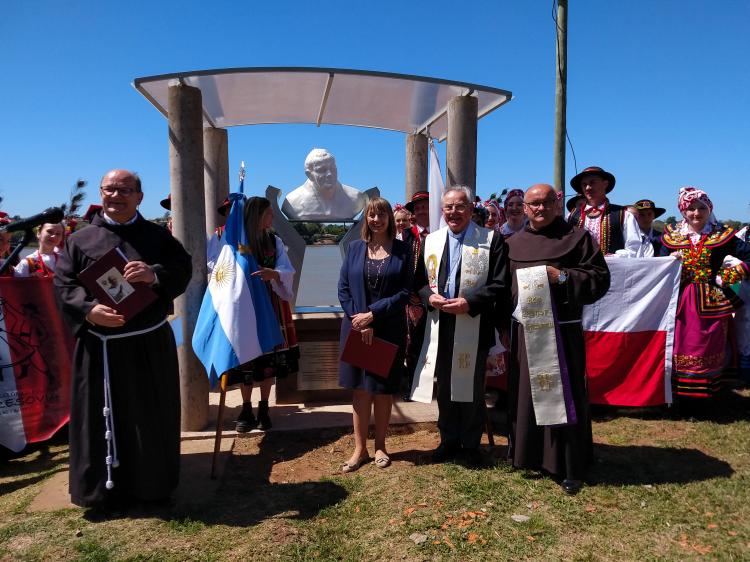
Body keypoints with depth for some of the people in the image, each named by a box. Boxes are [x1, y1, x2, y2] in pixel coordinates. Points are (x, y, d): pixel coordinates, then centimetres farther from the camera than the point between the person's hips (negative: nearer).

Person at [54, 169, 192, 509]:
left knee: (152, 415, 10)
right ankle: (105, 488, 23)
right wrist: (90, 310, -18)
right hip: (99, 347, 0)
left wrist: (154, 275, -23)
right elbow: (64, 284, 0)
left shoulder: (157, 236, 7)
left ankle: (153, 483, 27)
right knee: (103, 419, 7)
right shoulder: (80, 240, 6)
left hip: (150, 344, 1)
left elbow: (183, 268, -3)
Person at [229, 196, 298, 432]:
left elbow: (288, 271, -8)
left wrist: (273, 274, -27)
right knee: (246, 357, 3)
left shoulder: (274, 241, 2)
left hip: (271, 306, 3)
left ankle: (264, 410, 18)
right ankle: (246, 410, 18)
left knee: (270, 357, 5)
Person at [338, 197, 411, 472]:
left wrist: (372, 315, -14)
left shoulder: (402, 250, 0)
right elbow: (343, 288, 2)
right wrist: (359, 321, -9)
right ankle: (360, 449, 19)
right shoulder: (355, 248, 6)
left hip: (389, 330, -1)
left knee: (383, 390, 8)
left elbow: (405, 292, -6)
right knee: (360, 390, 7)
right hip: (356, 327, 2)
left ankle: (380, 446, 25)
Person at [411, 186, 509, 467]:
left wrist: (470, 301, -19)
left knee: (472, 388, 8)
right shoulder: (431, 240, 9)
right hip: (440, 326, 4)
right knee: (444, 387, 14)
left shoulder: (491, 239, -4)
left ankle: (471, 445, 26)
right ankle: (448, 441, 31)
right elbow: (420, 280, 12)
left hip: (474, 327, -3)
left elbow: (500, 284, -7)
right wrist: (430, 297, -9)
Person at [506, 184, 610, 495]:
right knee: (526, 394, 11)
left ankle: (570, 468, 15)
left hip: (562, 330, -4)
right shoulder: (515, 243, 11)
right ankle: (530, 455, 28)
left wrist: (563, 277, -19)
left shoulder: (576, 237, -2)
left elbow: (600, 278, -5)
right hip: (523, 330, 4)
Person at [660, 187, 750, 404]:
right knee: (679, 347, 1)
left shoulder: (722, 235, 2)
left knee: (708, 349, 4)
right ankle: (682, 397, 12)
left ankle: (703, 394, 16)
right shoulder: (671, 235, 6)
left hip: (710, 302, -1)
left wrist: (729, 276, -6)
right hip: (680, 301, 1)